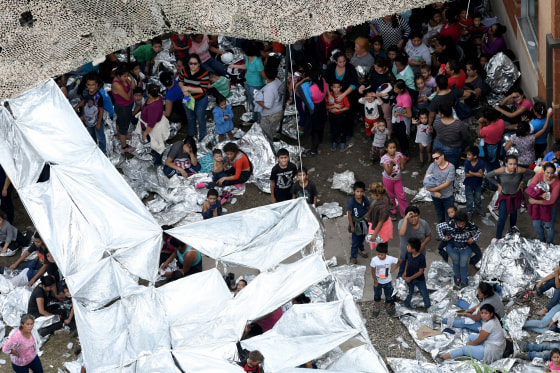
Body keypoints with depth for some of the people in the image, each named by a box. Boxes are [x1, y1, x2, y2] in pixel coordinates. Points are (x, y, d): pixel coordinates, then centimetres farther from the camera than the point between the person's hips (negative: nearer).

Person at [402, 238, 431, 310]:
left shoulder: (421, 258, -30)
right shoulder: (409, 254, -16)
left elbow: (420, 272, -24)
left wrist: (410, 278, -21)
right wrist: (405, 272, 5)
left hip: (419, 279, -4)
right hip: (409, 278, 4)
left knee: (424, 293, 12)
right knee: (409, 292, 23)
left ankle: (428, 307, 31)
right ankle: (406, 305, 42)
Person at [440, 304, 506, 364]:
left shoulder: (488, 325, -27)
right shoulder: (494, 318, 2)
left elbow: (479, 341, -15)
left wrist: (470, 343, 4)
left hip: (492, 352, -10)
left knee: (464, 349, -3)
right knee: (471, 337, 15)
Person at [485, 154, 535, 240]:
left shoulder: (519, 170, -28)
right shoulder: (501, 171, -30)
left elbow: (531, 173, -9)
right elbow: (487, 176, -14)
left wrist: (522, 182, -10)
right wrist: (498, 184, -12)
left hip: (516, 196, 2)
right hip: (504, 196, -2)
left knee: (514, 213, 24)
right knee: (502, 217, -5)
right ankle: (497, 238, 11)